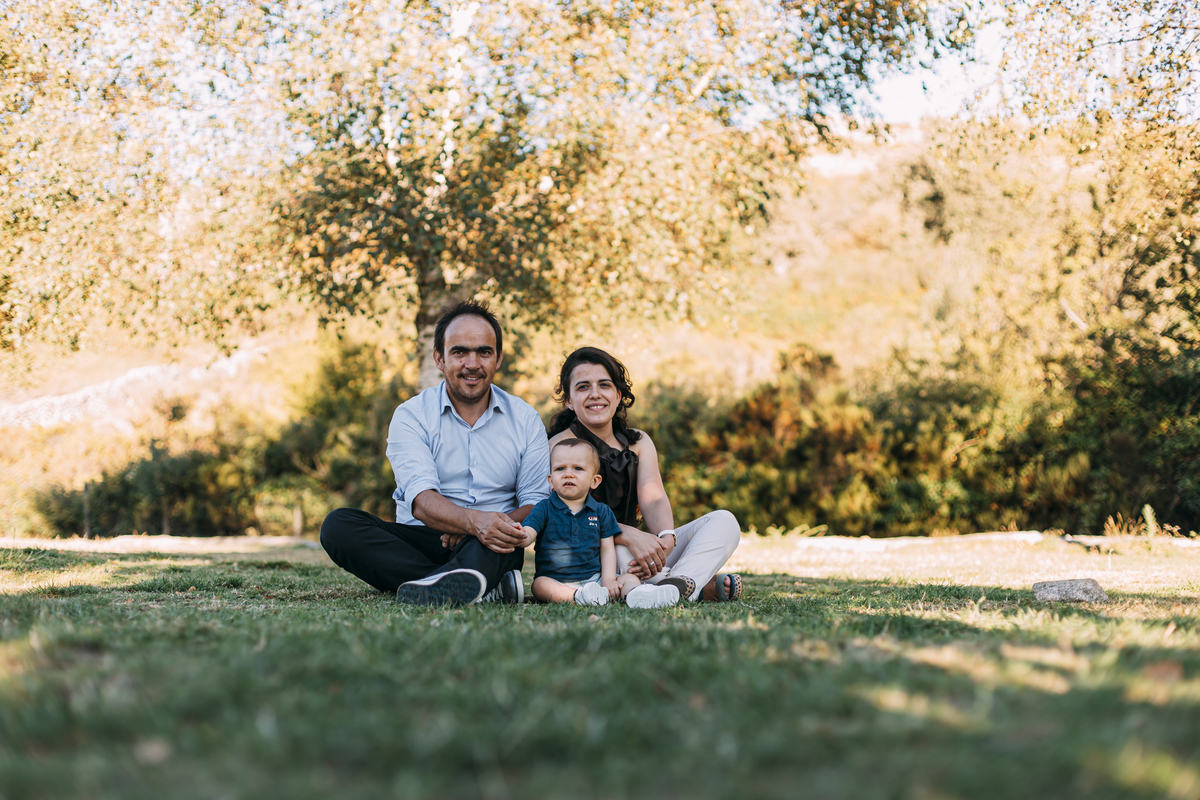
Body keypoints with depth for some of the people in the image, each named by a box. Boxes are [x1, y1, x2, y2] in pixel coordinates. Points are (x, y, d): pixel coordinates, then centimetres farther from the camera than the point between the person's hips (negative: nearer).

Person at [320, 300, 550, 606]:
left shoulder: (525, 419, 9)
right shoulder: (411, 415, 1)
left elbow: (537, 503, 2)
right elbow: (421, 500, -15)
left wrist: (504, 525, -22)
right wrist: (473, 521, -37)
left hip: (491, 551, 0)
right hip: (421, 542, 0)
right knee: (338, 525, -26)